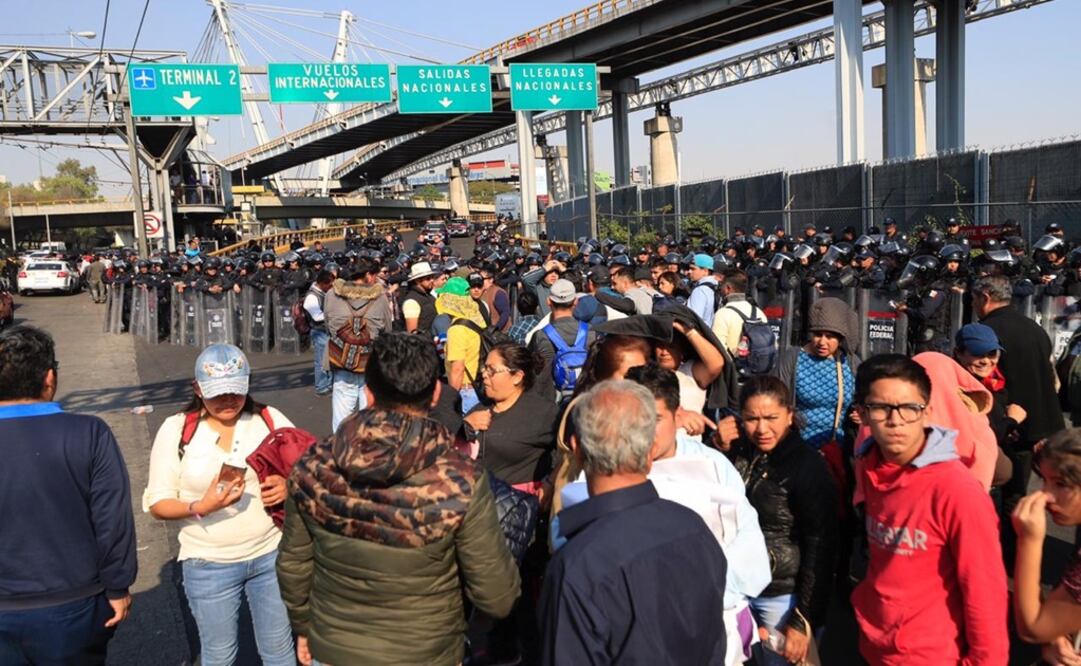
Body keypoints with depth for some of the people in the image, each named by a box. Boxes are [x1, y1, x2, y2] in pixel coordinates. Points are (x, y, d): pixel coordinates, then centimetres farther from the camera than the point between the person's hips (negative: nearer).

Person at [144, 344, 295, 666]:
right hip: (209, 565, -1)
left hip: (271, 554, 1)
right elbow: (157, 504, -6)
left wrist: (289, 486, -19)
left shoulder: (271, 420, -5)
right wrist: (200, 507, -26)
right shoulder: (176, 429, -7)